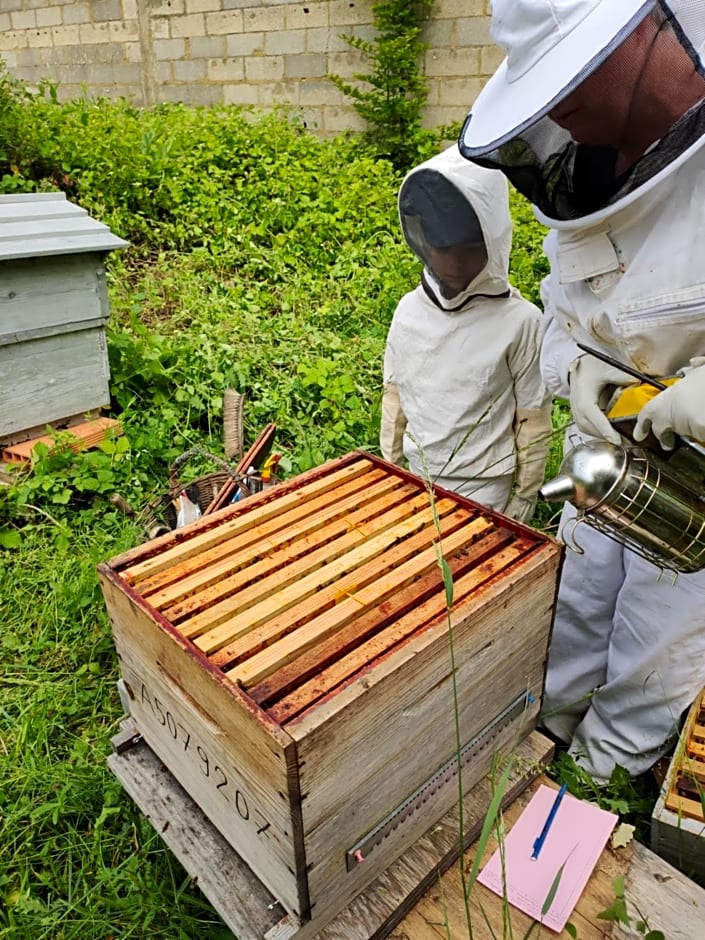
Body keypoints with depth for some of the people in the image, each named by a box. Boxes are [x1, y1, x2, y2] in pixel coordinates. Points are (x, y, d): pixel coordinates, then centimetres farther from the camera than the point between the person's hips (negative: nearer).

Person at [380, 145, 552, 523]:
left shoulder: (520, 321, -16)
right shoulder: (409, 310, -6)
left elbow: (533, 422, -8)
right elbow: (395, 395, 6)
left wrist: (523, 501, -3)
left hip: (484, 491, -3)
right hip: (418, 482, 4)